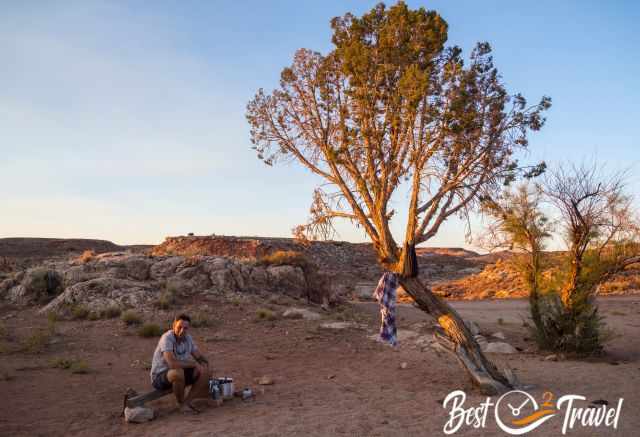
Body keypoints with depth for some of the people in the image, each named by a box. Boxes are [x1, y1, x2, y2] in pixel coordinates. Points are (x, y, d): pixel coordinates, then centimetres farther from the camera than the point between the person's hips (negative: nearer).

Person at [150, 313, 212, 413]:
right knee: (178, 372, -38)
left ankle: (187, 402, -6)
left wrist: (205, 364, -17)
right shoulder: (167, 338, -25)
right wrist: (194, 364, -24)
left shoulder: (187, 338, -2)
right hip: (160, 377, -7)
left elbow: (200, 357, 7)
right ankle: (181, 404, -14)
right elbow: (172, 363, -37)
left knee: (205, 373, -10)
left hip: (180, 374, 7)